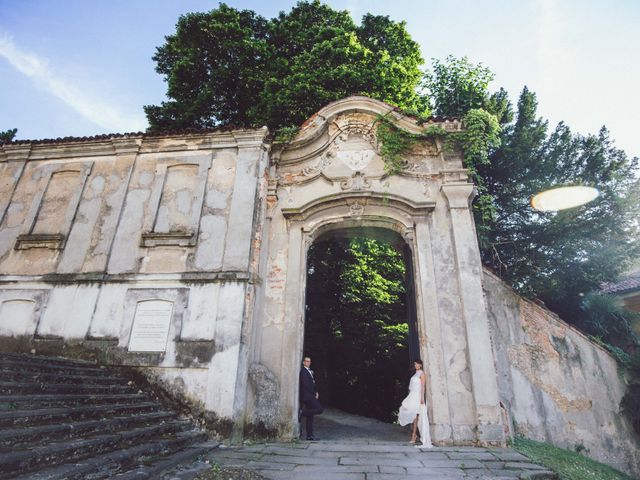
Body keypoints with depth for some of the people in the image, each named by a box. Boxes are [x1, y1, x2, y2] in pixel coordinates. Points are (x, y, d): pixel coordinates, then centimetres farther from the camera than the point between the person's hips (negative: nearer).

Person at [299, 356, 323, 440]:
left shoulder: (309, 371, 20)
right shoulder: (303, 371, -10)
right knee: (319, 409, -17)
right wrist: (314, 393, -9)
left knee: (310, 416, 9)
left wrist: (316, 392, 6)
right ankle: (302, 412, -9)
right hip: (306, 395, -9)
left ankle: (310, 435, 12)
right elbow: (305, 384, -16)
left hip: (310, 395, 9)